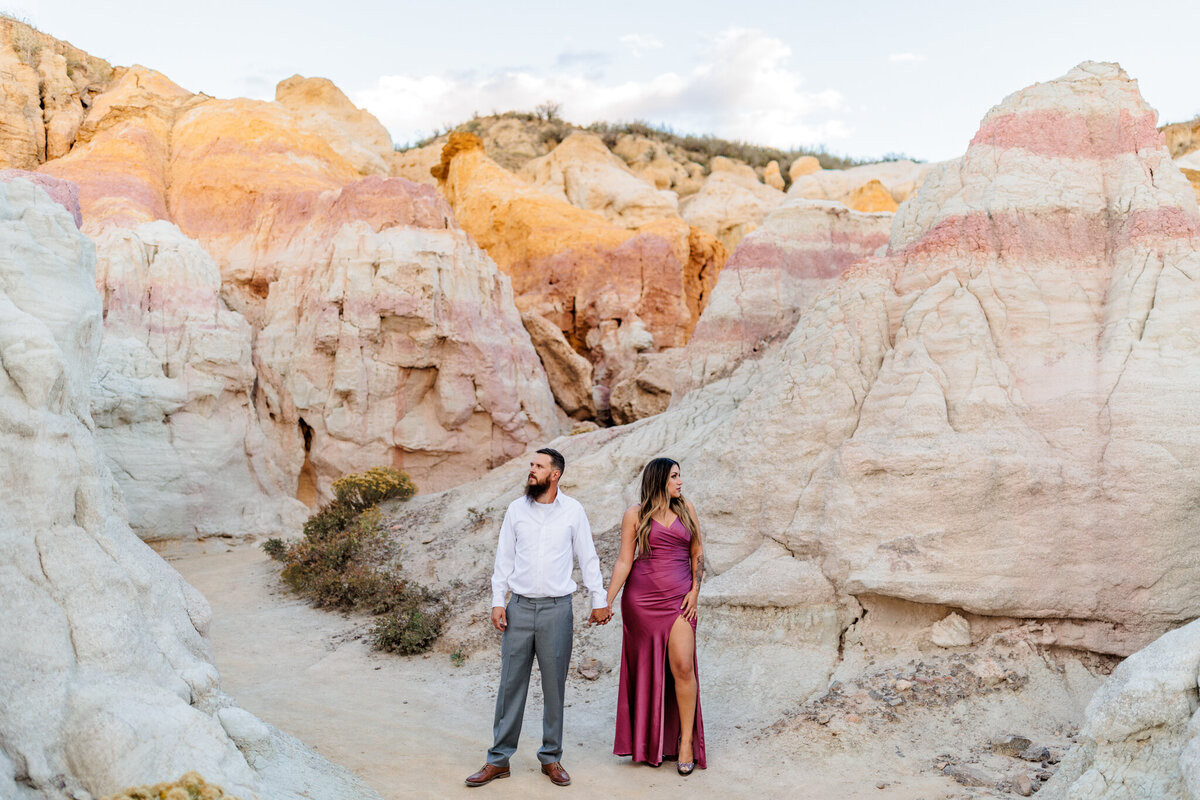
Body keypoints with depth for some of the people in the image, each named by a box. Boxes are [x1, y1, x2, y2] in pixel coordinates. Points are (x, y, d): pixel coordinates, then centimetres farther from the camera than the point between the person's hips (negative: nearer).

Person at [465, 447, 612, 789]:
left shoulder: (573, 511, 1)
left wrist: (599, 601, 6)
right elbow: (504, 558, 8)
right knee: (511, 683, 3)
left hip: (557, 608, -1)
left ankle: (551, 758, 18)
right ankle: (499, 759, 12)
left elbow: (588, 559, 6)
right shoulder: (516, 509, 5)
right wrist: (497, 601, 2)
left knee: (554, 685, 5)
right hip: (519, 607, 1)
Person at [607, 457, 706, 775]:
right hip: (642, 599, -1)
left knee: (682, 667, -10)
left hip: (678, 599, 1)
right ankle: (648, 742, 20)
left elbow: (697, 553, 13)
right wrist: (606, 601, -7)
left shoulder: (686, 509, 9)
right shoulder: (636, 515, 1)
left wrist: (695, 589, 1)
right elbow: (624, 561, 0)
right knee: (647, 669, 6)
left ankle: (686, 741, 1)